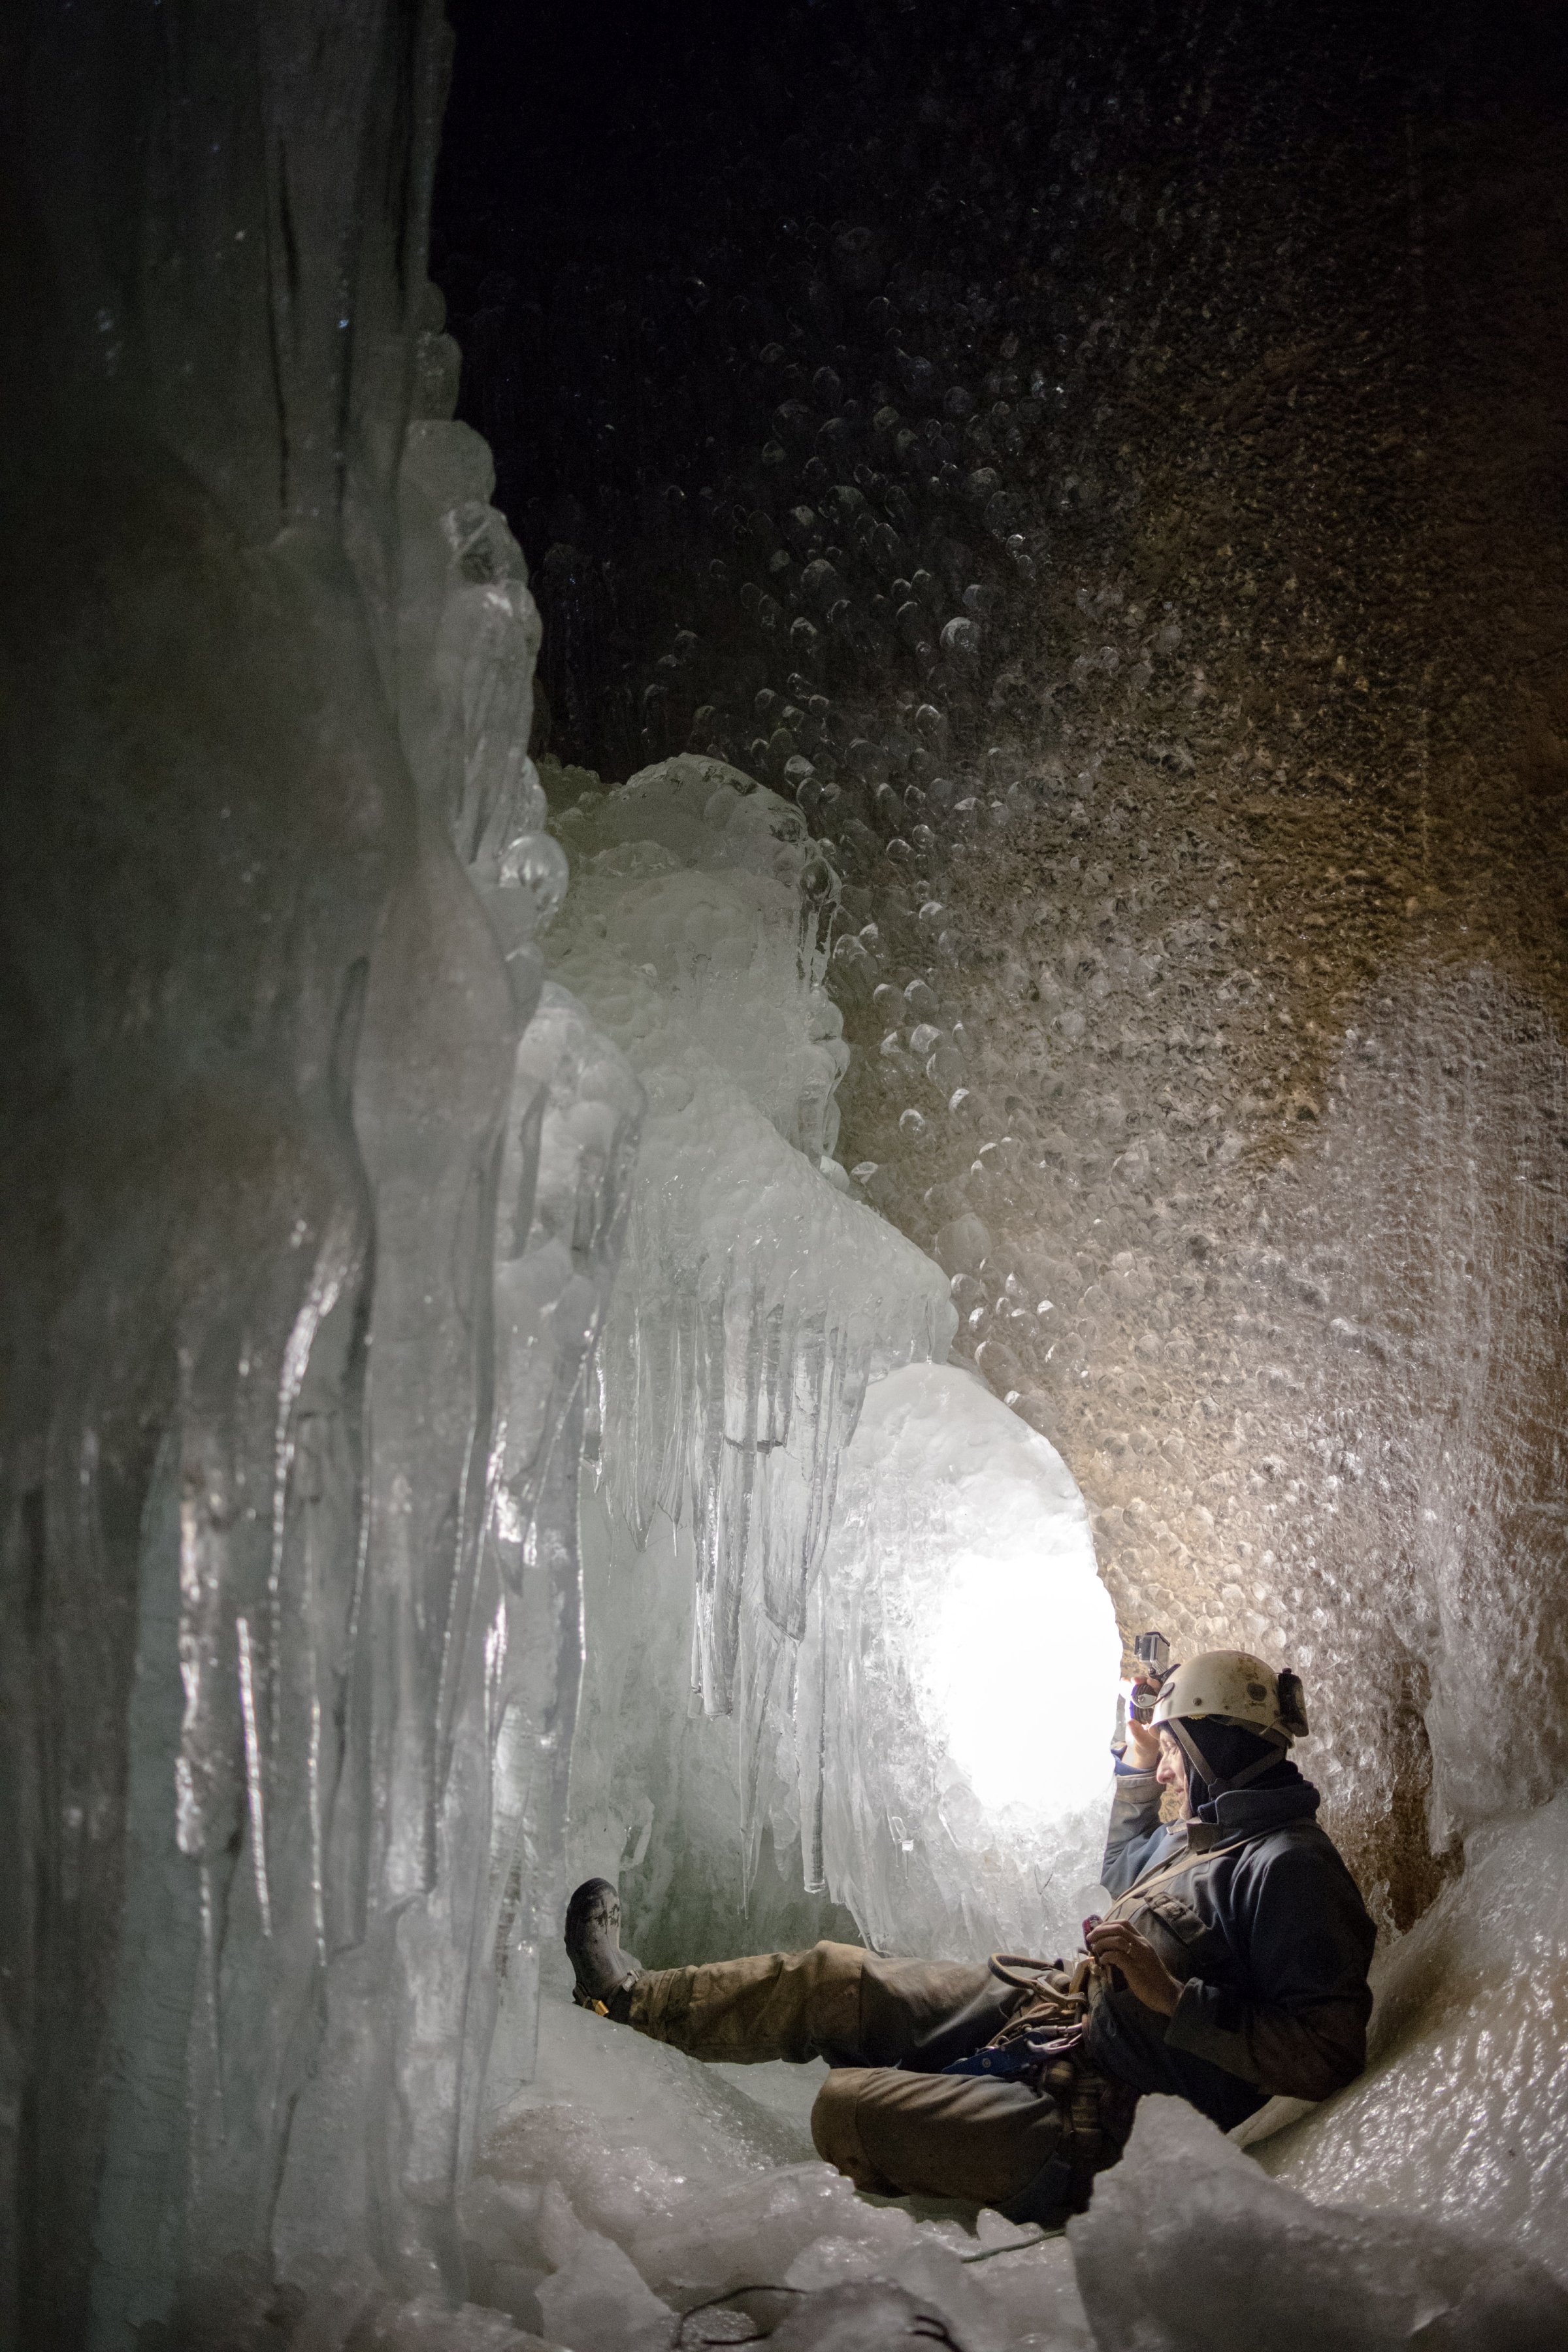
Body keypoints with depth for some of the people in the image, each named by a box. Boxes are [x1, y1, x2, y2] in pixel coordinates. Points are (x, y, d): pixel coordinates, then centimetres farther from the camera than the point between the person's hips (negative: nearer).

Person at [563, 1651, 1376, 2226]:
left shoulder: (1287, 1867, -21)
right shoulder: (1210, 1831, 9)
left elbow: (1329, 2051, -29)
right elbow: (1125, 1873, 33)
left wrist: (1179, 1999, -30)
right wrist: (1135, 1764, 24)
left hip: (1092, 2110, -9)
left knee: (844, 2109, -16)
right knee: (831, 1977, 10)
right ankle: (636, 1995, 24)